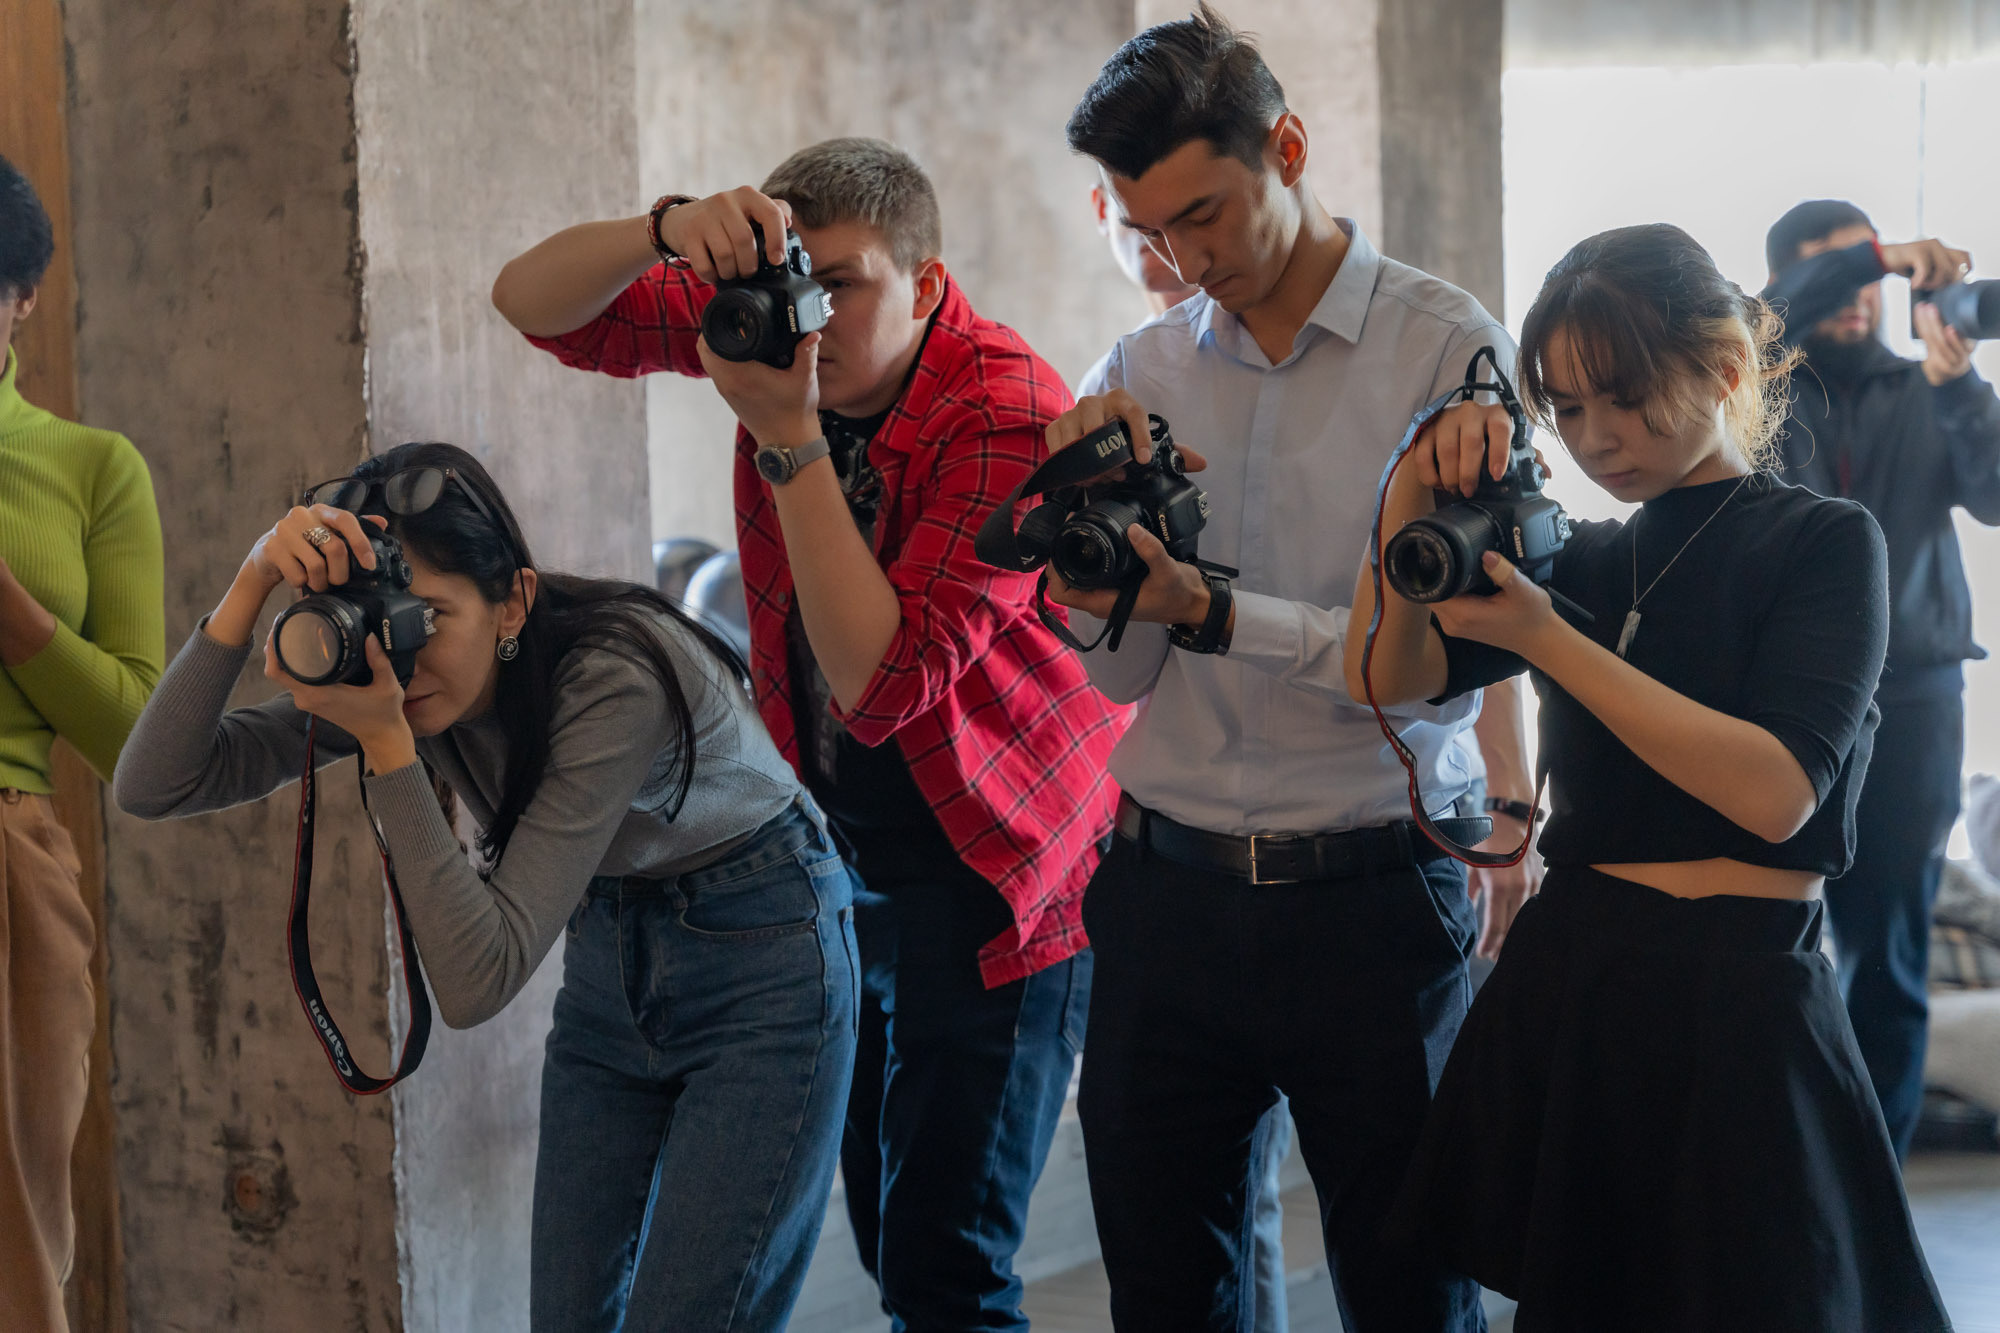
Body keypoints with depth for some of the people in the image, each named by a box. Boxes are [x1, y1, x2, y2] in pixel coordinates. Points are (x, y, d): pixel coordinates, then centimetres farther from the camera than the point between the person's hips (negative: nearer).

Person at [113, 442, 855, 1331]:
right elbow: (153, 788, -21)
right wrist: (254, 582, -31)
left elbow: (478, 982, -35)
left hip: (758, 955, -6)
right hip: (607, 961, 6)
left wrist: (385, 740, -39)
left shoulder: (614, 679, -33)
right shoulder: (371, 665, -13)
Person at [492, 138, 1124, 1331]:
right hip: (839, 844, 7)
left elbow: (882, 684, -29)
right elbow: (534, 304, -6)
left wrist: (789, 439, -33)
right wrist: (670, 231, -26)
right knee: (885, 1233, 14)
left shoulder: (1011, 417, -23)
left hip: (993, 868, -7)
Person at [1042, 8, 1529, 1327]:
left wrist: (1212, 612, -22)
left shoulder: (1446, 346, -6)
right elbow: (1122, 673, 6)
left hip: (1371, 896, -4)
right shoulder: (1145, 369, 7)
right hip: (1167, 888, 4)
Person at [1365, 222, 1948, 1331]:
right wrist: (1414, 496, -15)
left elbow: (1776, 791, -18)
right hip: (1567, 994, 5)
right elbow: (1389, 675, -1)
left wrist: (1547, 640, -20)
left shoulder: (1825, 542, -3)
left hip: (1734, 1009, -5)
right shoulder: (1583, 559, 12)